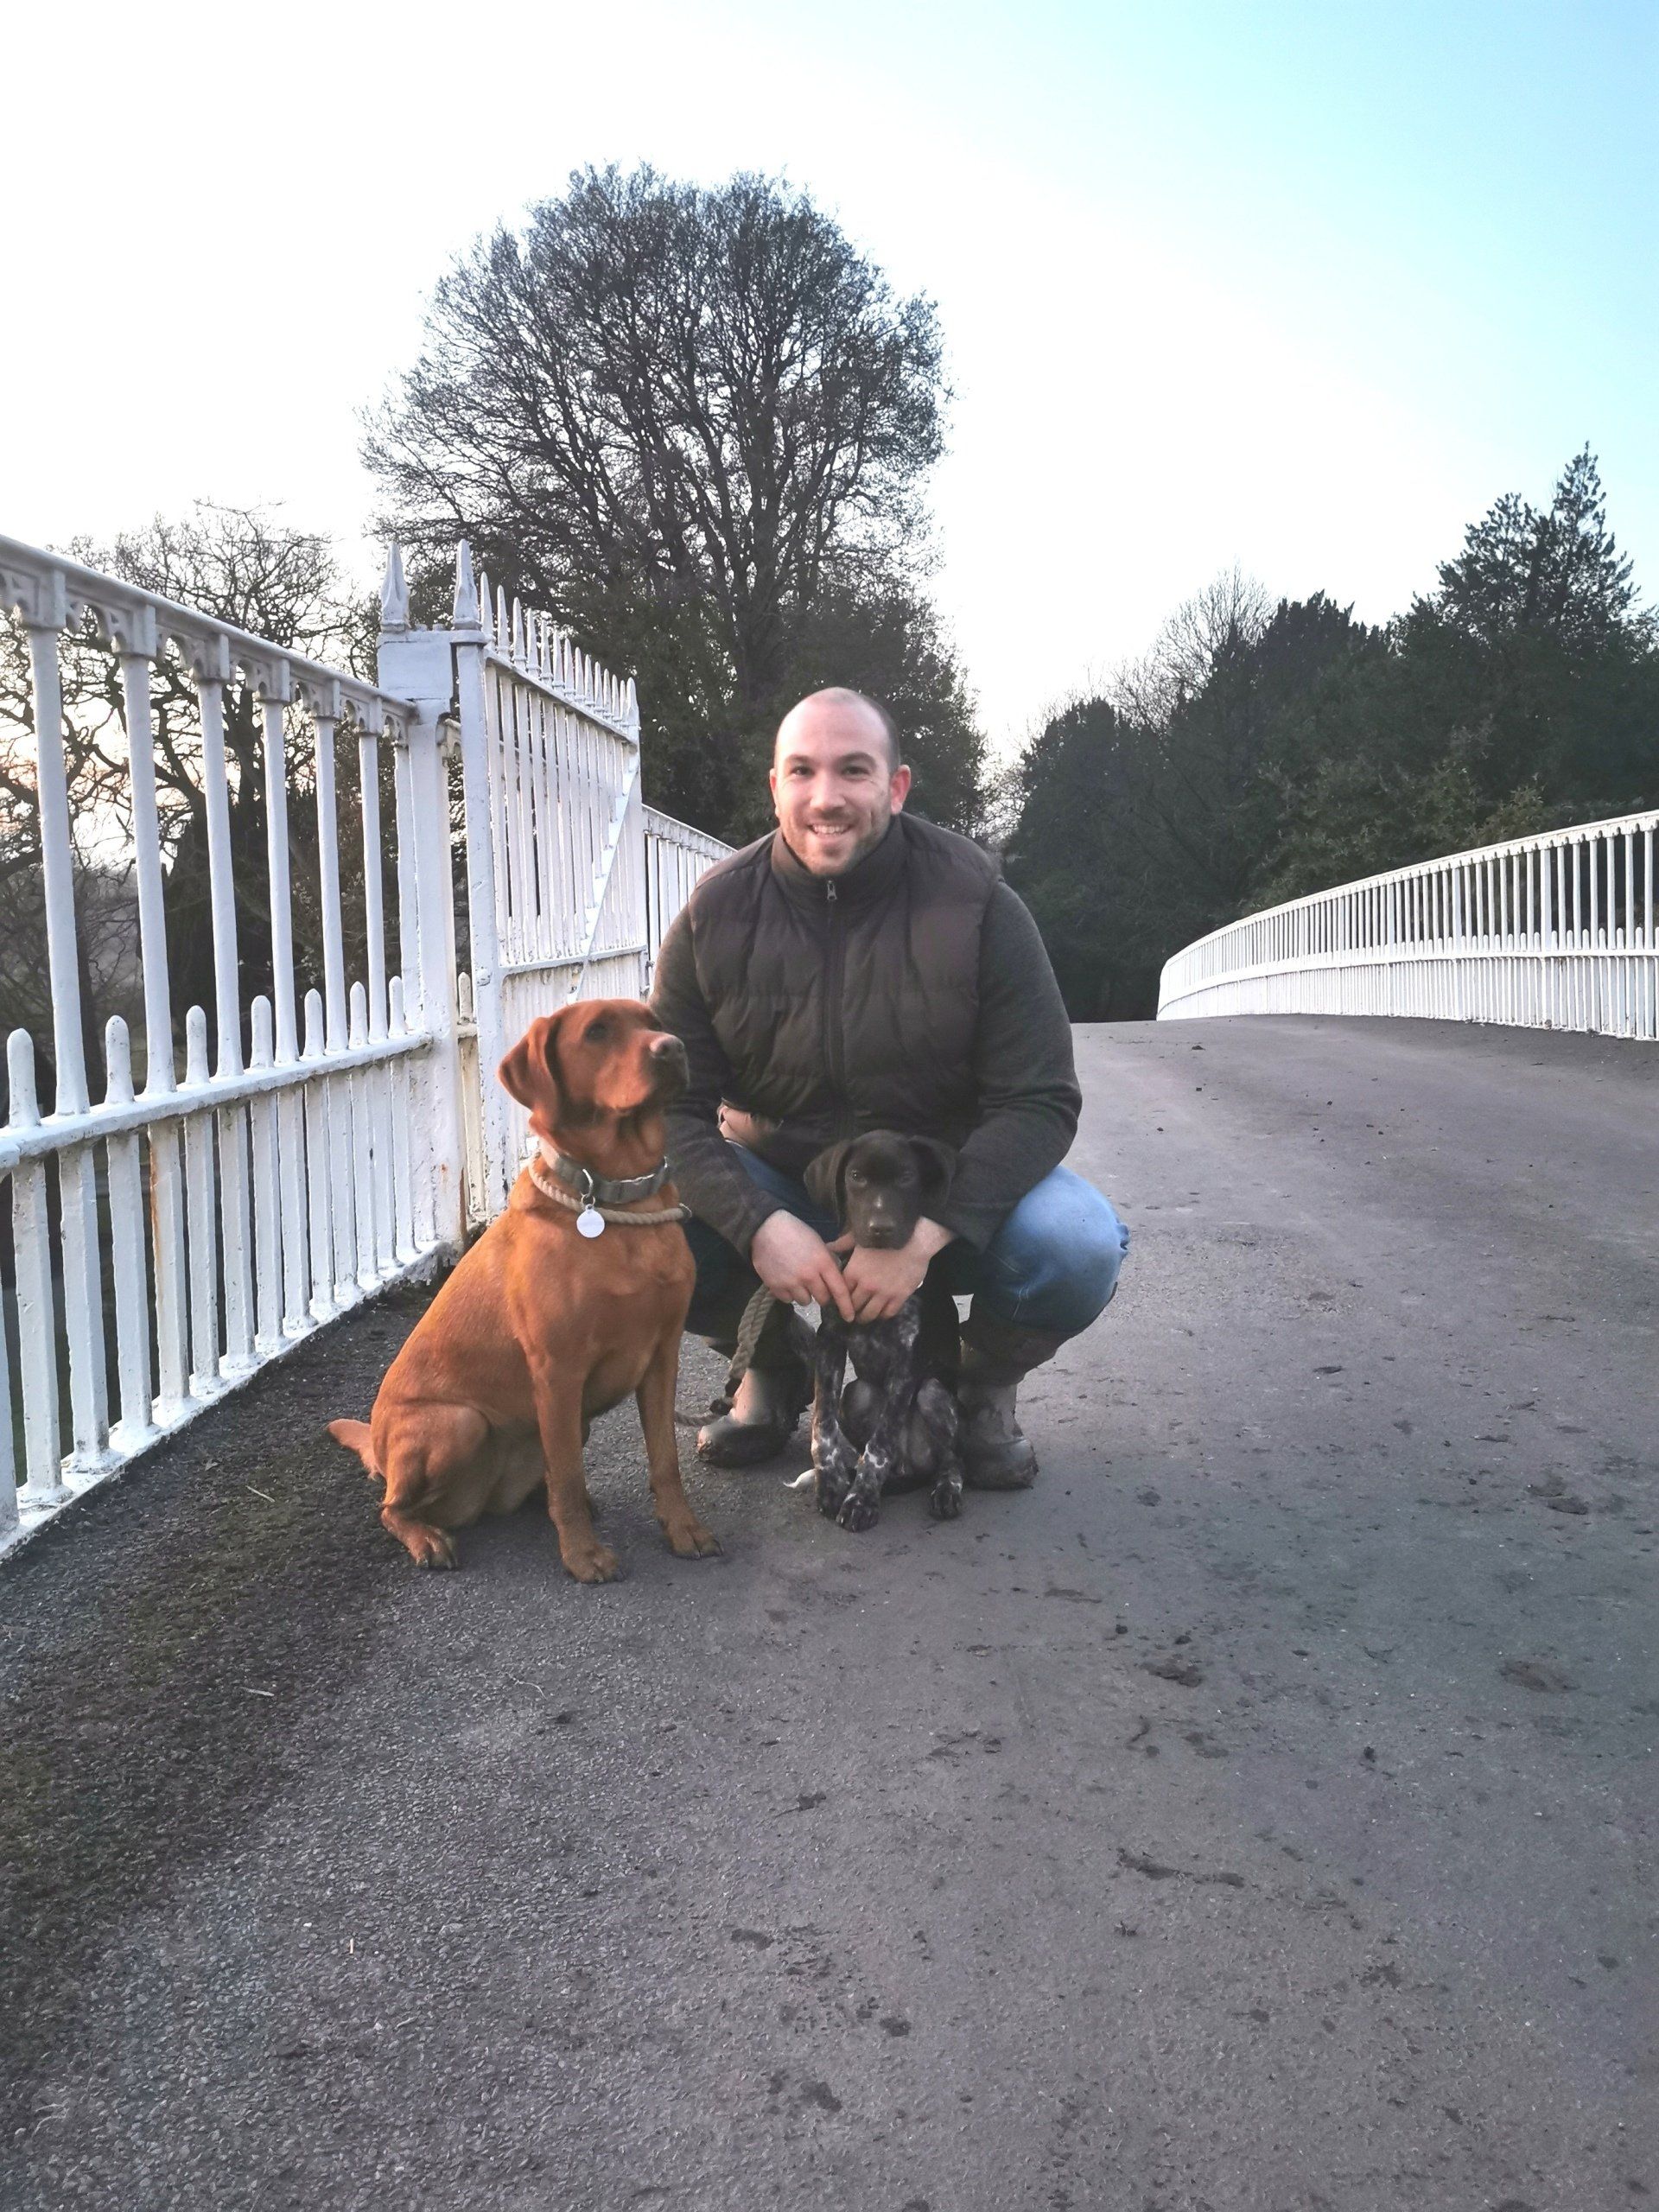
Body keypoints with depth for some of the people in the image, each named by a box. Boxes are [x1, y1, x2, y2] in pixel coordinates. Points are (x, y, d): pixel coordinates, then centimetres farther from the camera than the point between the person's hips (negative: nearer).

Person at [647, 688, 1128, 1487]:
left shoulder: (974, 902, -14)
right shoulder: (716, 913, -9)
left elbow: (1038, 1100, -16)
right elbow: (672, 1105, -11)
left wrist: (927, 1233, -30)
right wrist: (761, 1225, -30)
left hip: (946, 1181, -1)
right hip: (777, 1186, 2)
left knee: (1080, 1247, -31)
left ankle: (986, 1383, 6)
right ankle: (775, 1366, 8)